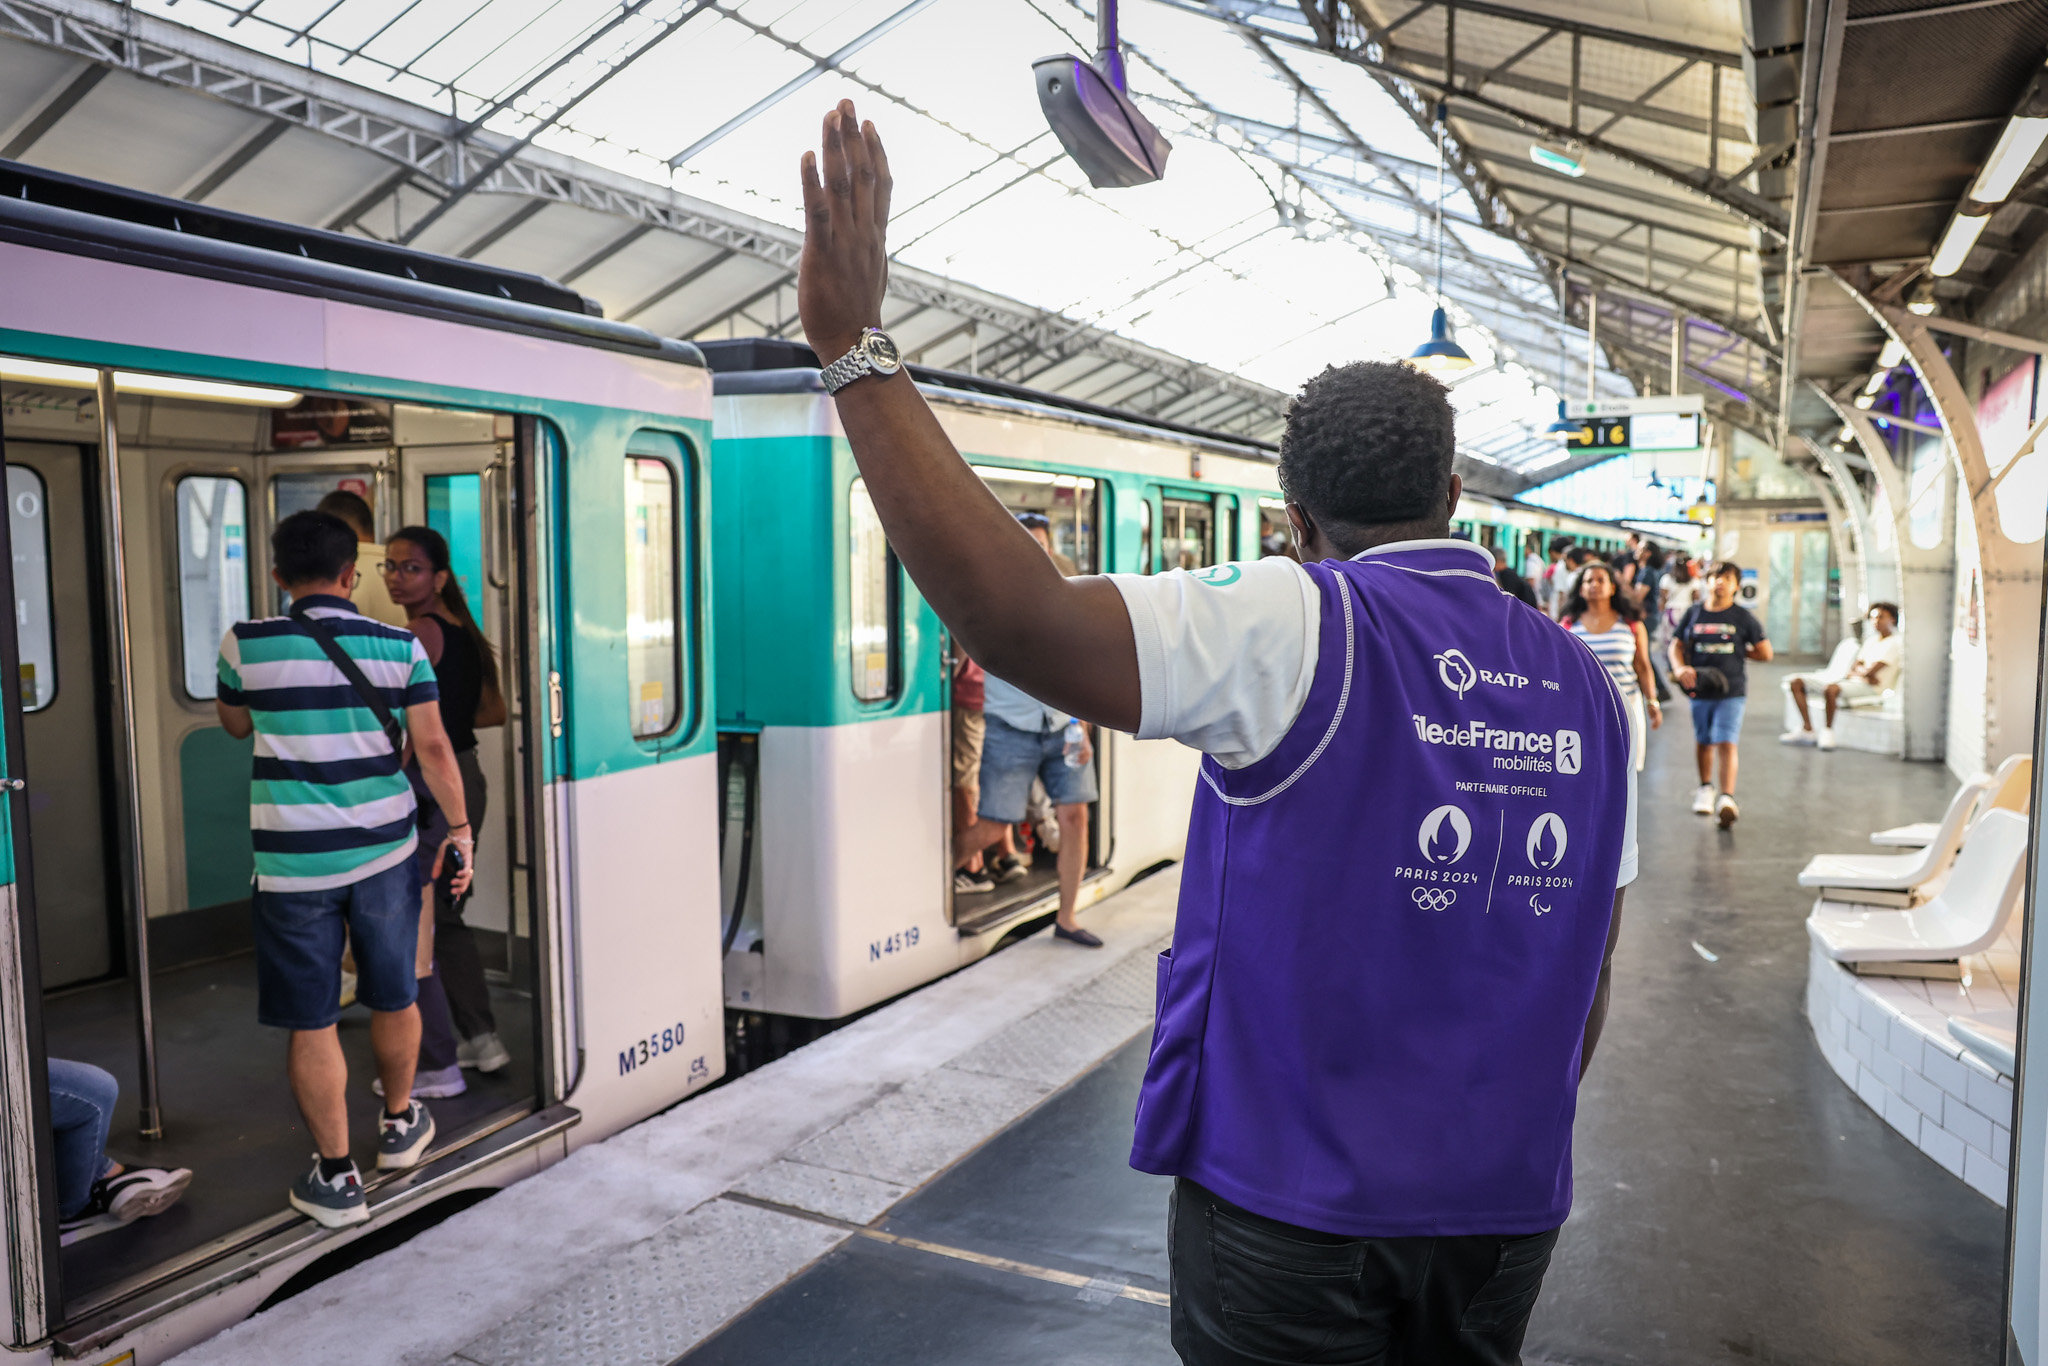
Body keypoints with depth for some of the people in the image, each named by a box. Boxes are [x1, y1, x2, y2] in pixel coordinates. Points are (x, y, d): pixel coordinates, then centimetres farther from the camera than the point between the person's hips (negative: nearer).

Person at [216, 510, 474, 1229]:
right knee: (394, 997, 19)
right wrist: (458, 827, 5)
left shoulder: (247, 644, -5)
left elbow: (235, 724, 13)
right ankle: (400, 1125, 38)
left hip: (293, 864, -2)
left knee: (310, 1022, 7)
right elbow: (433, 748, -4)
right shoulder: (401, 647, -3)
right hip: (385, 851, 2)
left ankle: (336, 1177, 14)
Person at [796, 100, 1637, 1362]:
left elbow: (1021, 622, -32)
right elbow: (1583, 988, 9)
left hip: (1291, 1200, -6)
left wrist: (855, 345, -28)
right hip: (1504, 1207, 6)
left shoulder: (1297, 632, -18)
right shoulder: (1589, 691, 3)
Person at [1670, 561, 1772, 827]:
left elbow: (1765, 654, 5)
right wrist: (1680, 667, -11)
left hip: (1731, 691, -3)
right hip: (1700, 689, 3)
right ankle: (1706, 788, 36)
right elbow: (1676, 645, 6)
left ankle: (1727, 799, -16)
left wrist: (1739, 653, 2)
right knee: (1703, 742, 15)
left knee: (1726, 743, -13)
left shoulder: (1743, 617, -1)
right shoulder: (1694, 613, 4)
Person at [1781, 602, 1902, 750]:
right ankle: (1807, 730, -9)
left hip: (1869, 687, -9)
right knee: (1796, 682, -4)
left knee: (1831, 688, -41)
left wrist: (1855, 673, 7)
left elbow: (1870, 671, -13)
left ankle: (1828, 731, -22)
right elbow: (1856, 667, 16)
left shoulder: (1895, 642, -3)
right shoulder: (1871, 640, 25)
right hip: (1850, 681, 9)